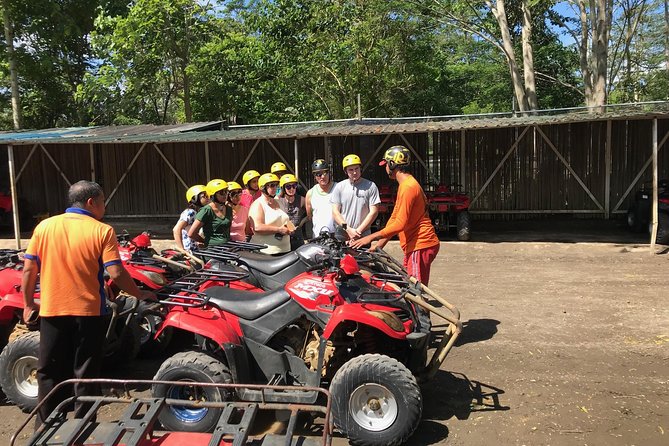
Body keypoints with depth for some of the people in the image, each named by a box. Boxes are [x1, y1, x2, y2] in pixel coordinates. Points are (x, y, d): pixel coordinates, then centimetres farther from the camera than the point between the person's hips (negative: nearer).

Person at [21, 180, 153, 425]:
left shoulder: (44, 227, 0)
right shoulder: (102, 231, -10)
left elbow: (29, 270, 2)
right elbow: (116, 274, -15)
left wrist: (28, 304, 14)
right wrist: (140, 295, -1)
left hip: (51, 312, 3)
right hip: (88, 312, -3)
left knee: (49, 371, 18)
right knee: (86, 373, 12)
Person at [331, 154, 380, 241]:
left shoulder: (370, 186, 0)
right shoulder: (339, 187, 6)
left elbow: (373, 212, -3)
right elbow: (335, 212, 2)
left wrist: (358, 230, -10)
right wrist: (349, 229, -10)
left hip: (363, 237, -1)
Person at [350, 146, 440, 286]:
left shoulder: (408, 187, -16)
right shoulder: (405, 185, 17)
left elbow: (400, 224, -22)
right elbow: (394, 218, 18)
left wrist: (371, 237, -18)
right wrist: (379, 245, 13)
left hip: (420, 245, -10)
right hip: (414, 245, 10)